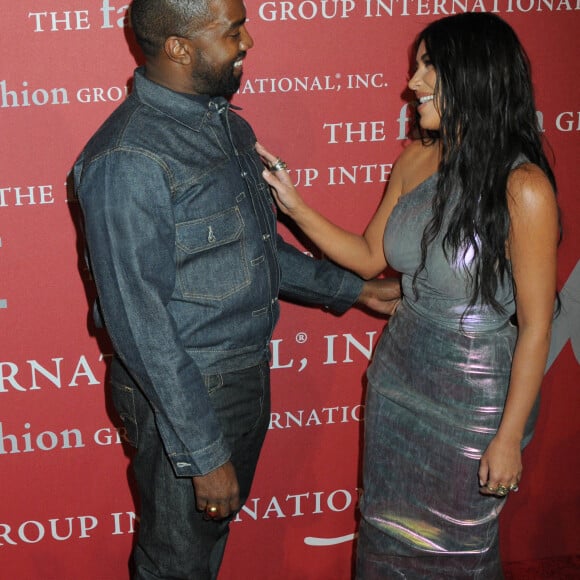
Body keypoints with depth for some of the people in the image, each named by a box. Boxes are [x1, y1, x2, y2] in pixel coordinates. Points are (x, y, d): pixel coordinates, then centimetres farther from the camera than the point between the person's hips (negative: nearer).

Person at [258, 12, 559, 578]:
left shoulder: (523, 188, -21)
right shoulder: (417, 160, -3)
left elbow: (535, 325, -16)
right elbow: (370, 257, 9)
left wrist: (509, 437, -13)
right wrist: (295, 206, -3)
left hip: (472, 399, -5)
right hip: (398, 378, 6)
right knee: (388, 532, 21)